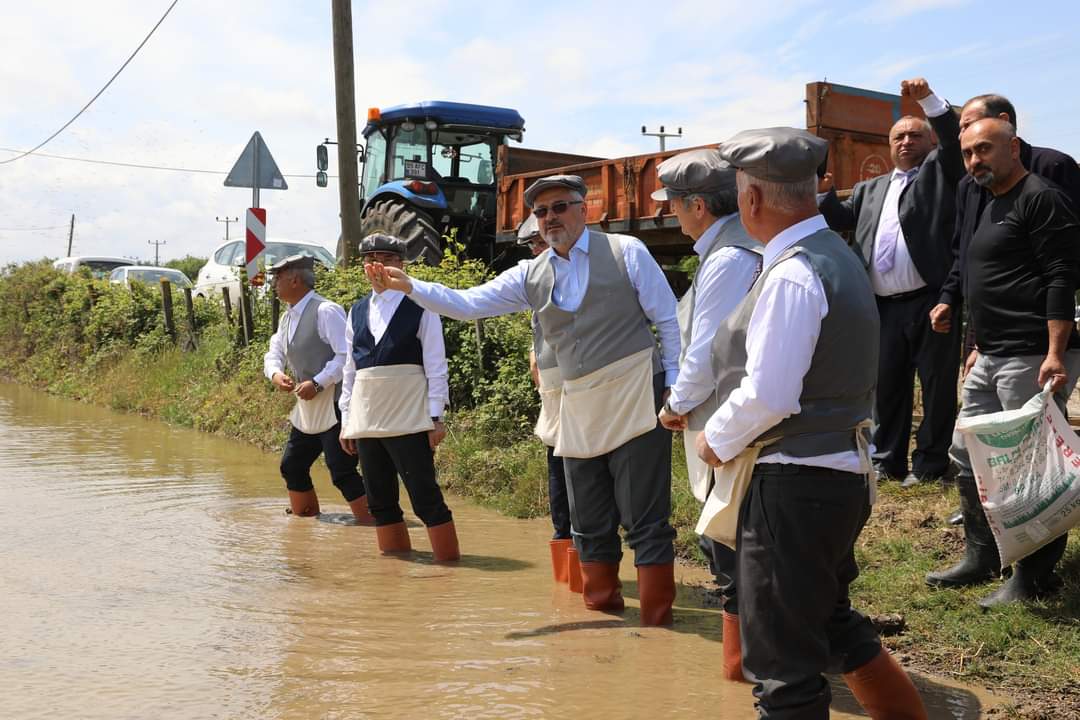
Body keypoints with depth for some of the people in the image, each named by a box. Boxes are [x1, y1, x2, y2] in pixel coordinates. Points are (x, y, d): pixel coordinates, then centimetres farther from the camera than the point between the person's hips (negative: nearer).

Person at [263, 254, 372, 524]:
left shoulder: (326, 311, -16)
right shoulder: (288, 317, 13)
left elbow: (347, 355, -22)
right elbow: (274, 353, 16)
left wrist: (318, 383, -26)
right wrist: (276, 373, -6)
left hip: (335, 406, -10)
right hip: (307, 409, 10)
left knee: (342, 472, -13)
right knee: (291, 467, 17)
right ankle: (304, 519, 33)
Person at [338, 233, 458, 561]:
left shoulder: (420, 307, -3)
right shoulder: (357, 311, 13)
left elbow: (436, 366, -5)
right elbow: (350, 369, 15)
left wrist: (436, 417, -10)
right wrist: (347, 420, 13)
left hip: (409, 421, -6)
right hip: (366, 421, 6)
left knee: (425, 497, -6)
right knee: (380, 501, 11)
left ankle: (448, 558, 4)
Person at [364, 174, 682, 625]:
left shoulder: (625, 252, -1)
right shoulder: (531, 276, 10)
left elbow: (669, 320, 0)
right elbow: (467, 304, 6)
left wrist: (675, 384, -5)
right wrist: (407, 285, -6)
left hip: (635, 400, -5)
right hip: (579, 410, 5)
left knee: (646, 519, -4)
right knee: (589, 522, 12)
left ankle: (656, 618, 6)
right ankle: (602, 608, 27)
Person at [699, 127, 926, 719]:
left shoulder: (792, 274, -20)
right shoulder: (836, 254, 10)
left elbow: (767, 396, -24)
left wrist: (716, 441, -7)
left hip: (796, 482, -10)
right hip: (842, 467, 10)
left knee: (783, 663, 1)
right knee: (830, 621, 28)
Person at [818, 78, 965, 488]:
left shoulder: (939, 173, 8)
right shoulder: (870, 190, 21)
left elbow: (952, 137, -8)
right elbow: (840, 219, 14)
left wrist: (928, 98, -18)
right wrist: (821, 192, -3)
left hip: (931, 300, -4)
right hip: (884, 306, 5)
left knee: (937, 385, 2)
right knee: (886, 385, 10)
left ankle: (930, 462, 11)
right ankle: (888, 460, 20)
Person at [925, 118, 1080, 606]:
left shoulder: (1040, 199, -10)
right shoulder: (991, 208, 19)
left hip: (1033, 359, -10)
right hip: (992, 359, 10)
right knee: (968, 453, 14)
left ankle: (1034, 580, 7)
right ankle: (981, 560, 27)